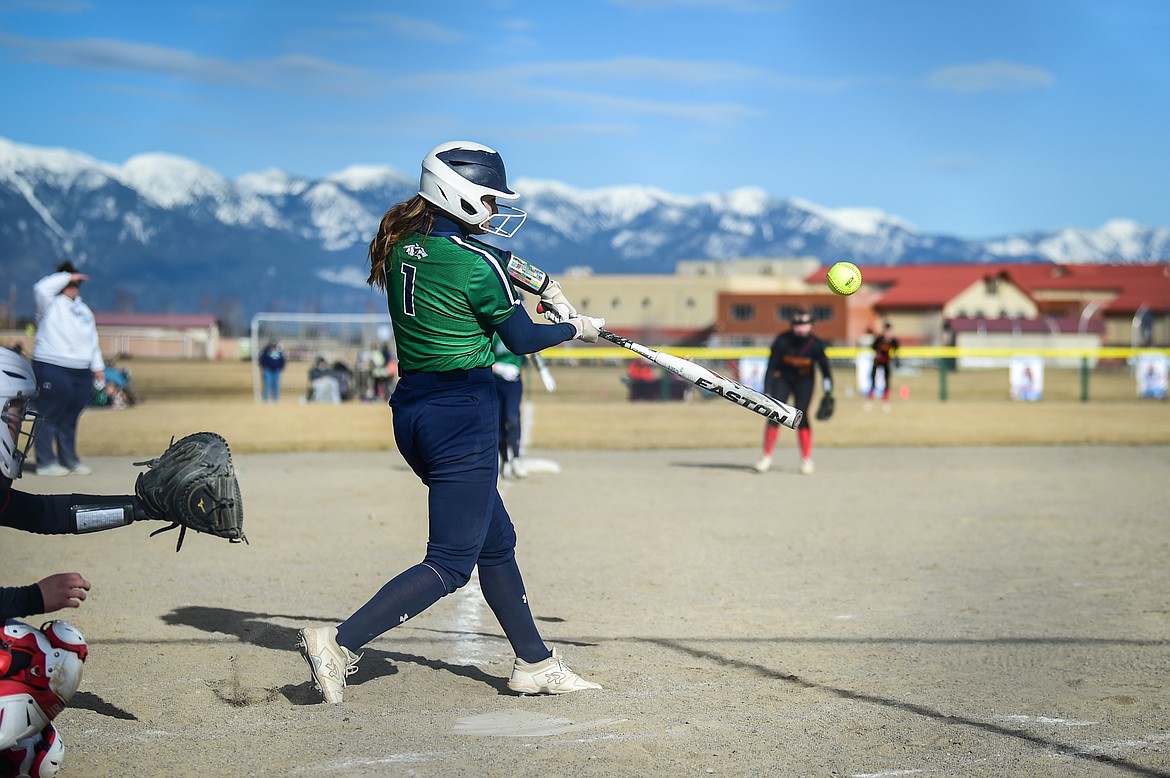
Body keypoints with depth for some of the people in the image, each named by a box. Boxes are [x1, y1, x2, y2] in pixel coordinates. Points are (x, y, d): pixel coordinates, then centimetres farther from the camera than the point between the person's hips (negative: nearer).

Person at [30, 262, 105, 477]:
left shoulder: (84, 310, 21)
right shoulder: (51, 305, -1)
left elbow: (92, 340, 24)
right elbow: (42, 288, -23)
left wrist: (98, 366, 17)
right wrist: (67, 276, -15)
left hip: (82, 373, 7)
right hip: (52, 369, -7)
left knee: (70, 418, 10)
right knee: (50, 416, -5)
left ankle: (69, 459, 17)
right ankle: (45, 462, -2)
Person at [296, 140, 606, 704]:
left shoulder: (403, 246, 7)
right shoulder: (475, 264, -15)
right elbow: (522, 339, -3)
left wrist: (544, 284, 19)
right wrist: (576, 328, 14)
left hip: (411, 409, 9)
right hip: (464, 415, -9)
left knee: (496, 541, 19)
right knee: (451, 562, -2)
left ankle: (534, 663, 28)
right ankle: (341, 642, -10)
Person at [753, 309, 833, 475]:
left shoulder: (816, 344, -20)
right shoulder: (782, 341, -22)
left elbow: (825, 368, -13)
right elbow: (771, 366, -18)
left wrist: (828, 392, -19)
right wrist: (767, 391, -22)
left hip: (804, 380, 0)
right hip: (782, 378, 0)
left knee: (801, 416, -11)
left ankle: (806, 459, -1)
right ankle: (767, 457, 3)